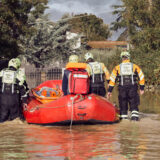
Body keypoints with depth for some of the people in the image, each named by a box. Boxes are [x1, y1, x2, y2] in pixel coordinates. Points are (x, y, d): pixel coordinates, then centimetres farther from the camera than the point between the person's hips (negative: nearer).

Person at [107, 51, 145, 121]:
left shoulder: (117, 67, 7)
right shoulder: (135, 66, 6)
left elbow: (112, 79, 5)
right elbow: (141, 77, 6)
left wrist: (109, 90, 8)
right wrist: (142, 88, 12)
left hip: (122, 88, 1)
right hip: (133, 88, 0)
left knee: (123, 103, 10)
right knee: (134, 103, 6)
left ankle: (123, 117, 8)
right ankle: (135, 115, -6)